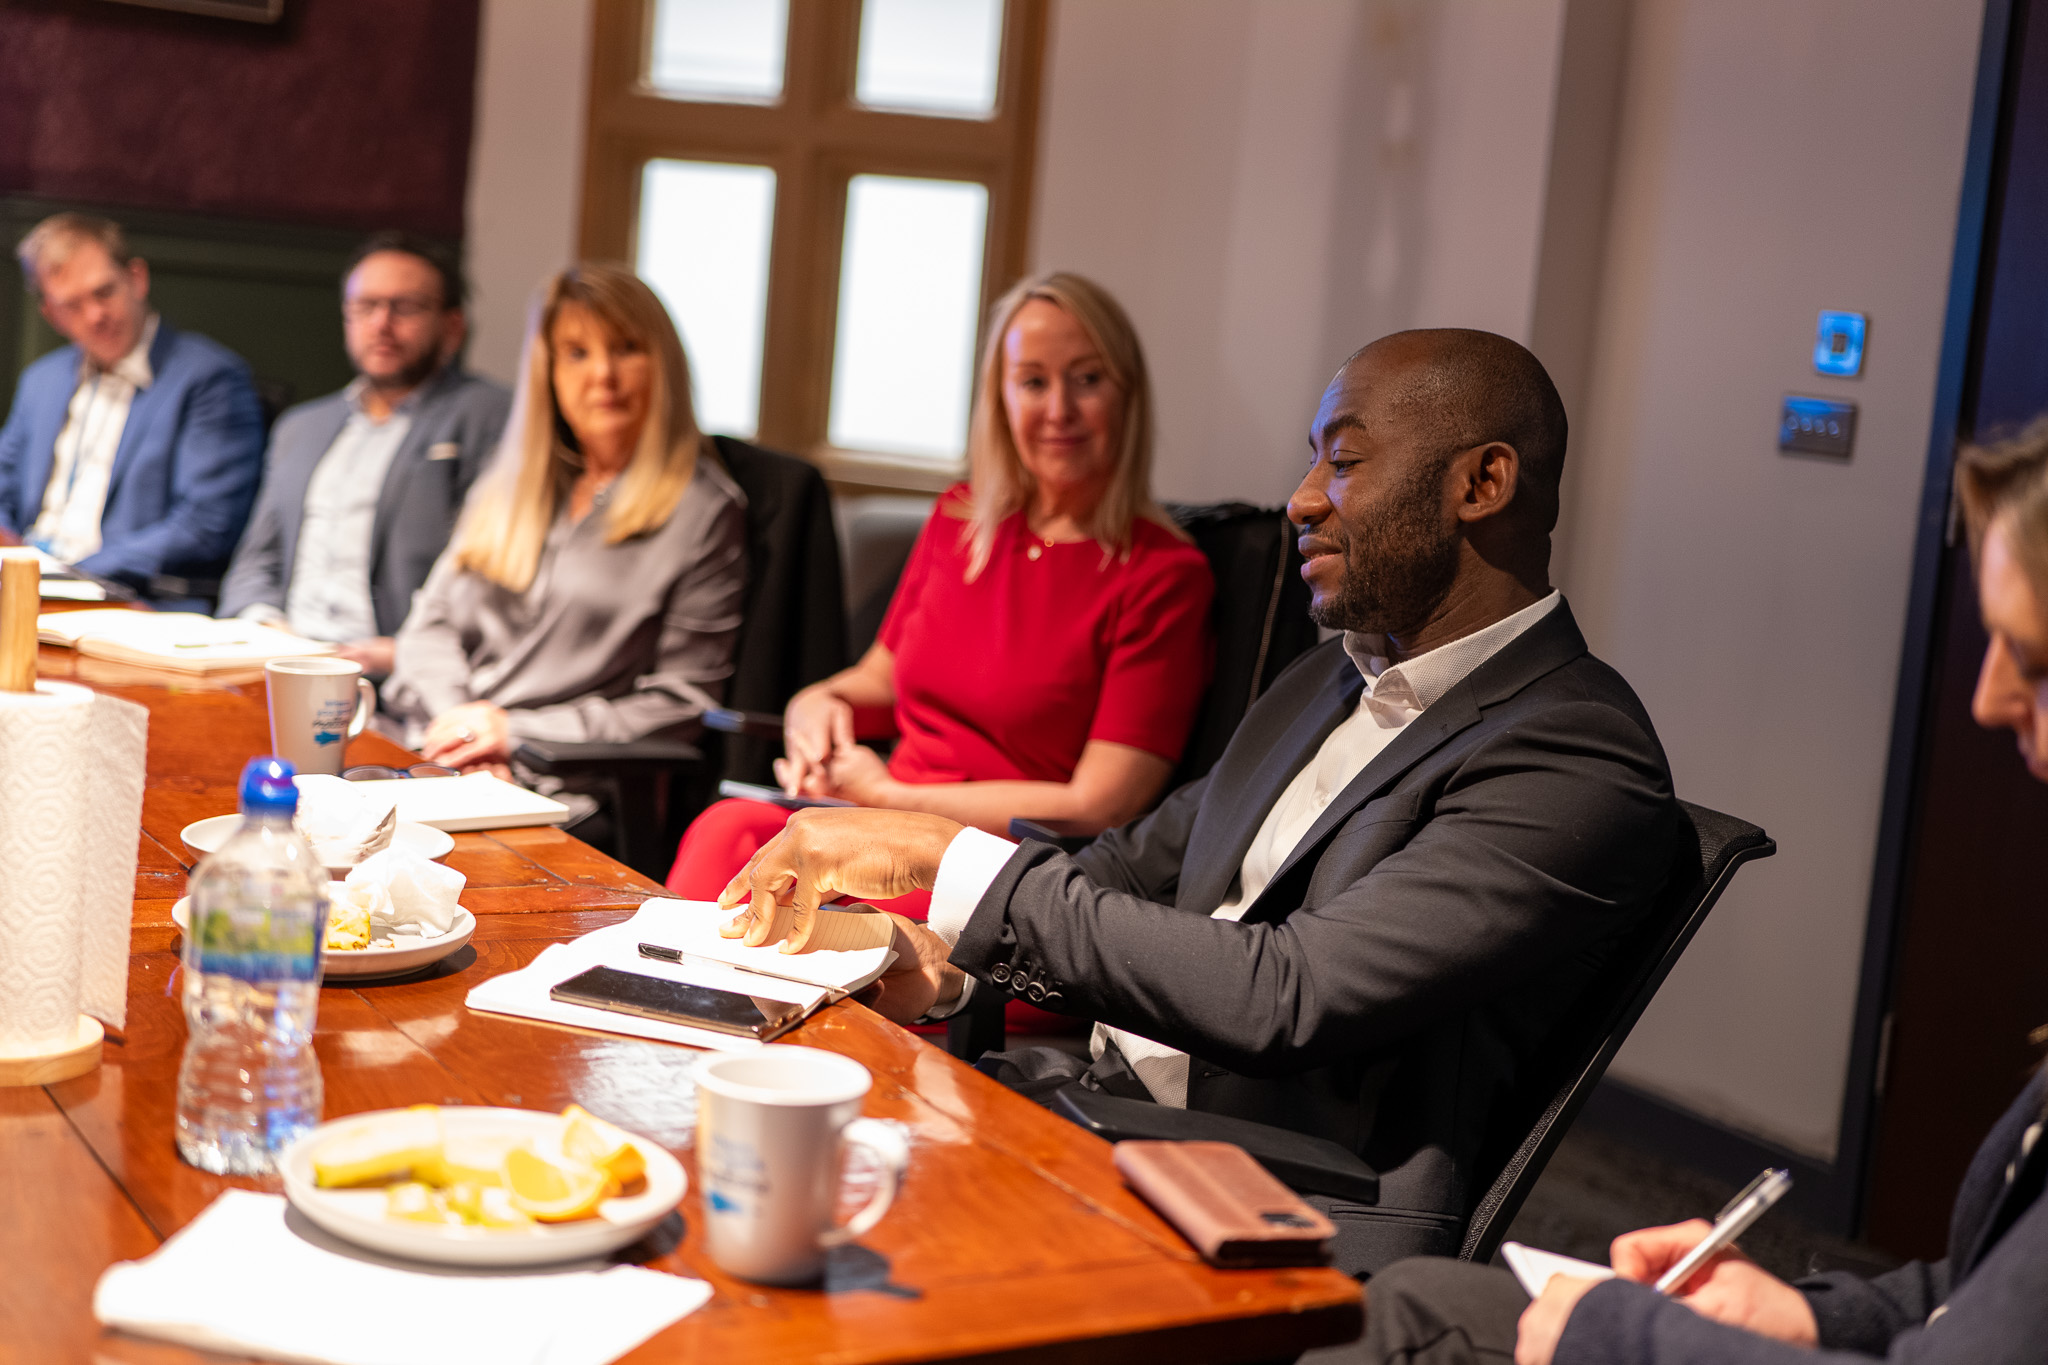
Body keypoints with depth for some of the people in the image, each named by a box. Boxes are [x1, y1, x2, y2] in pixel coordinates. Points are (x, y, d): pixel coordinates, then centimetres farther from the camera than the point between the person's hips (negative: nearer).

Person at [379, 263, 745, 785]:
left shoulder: (704, 511, -1)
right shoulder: (505, 487, 19)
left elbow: (679, 708, -5)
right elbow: (432, 621, 16)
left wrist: (516, 732, -10)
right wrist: (452, 722, -5)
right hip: (440, 762, 6)